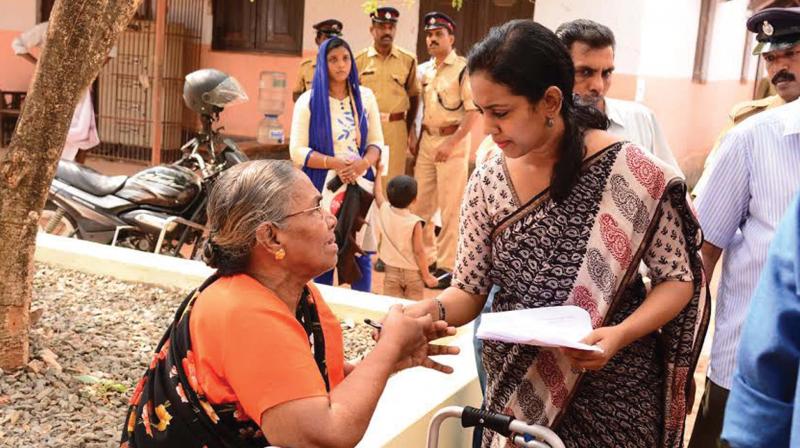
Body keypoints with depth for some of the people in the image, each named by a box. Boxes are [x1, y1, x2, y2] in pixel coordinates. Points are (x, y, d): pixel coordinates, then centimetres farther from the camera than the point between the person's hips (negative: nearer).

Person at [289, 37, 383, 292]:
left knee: (361, 254, 5)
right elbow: (297, 151, -6)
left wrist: (364, 164, -13)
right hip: (323, 186, -3)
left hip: (360, 185, 3)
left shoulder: (365, 97, 8)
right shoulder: (308, 101, -2)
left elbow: (376, 141, 8)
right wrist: (334, 163, -19)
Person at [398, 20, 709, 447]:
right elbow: (470, 290, 0)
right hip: (515, 388, 3)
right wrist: (434, 309, -21)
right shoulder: (487, 183, -6)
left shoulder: (631, 173, -16)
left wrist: (621, 334, -23)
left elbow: (678, 279, -7)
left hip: (610, 393, -3)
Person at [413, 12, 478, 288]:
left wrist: (451, 143, -19)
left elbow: (473, 112, -13)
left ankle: (446, 265, 4)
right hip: (426, 139, 7)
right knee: (422, 204, 11)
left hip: (452, 140, -7)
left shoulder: (463, 69, -9)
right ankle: (426, 257, 25)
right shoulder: (423, 70, 12)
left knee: (450, 207, -4)